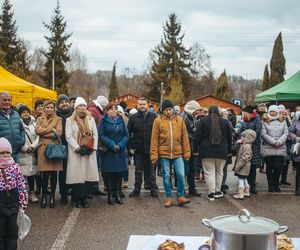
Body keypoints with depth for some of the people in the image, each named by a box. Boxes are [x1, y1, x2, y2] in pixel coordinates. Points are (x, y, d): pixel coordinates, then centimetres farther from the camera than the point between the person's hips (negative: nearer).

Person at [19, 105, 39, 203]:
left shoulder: (34, 123, 14)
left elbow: (38, 136, 7)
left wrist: (33, 146, -7)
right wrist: (25, 148, -11)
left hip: (32, 152, 4)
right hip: (22, 153, -4)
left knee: (31, 172, 6)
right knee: (22, 173, -6)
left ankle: (32, 192, 13)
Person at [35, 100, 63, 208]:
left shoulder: (58, 119, 8)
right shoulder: (39, 119, 14)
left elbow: (59, 132, -8)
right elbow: (37, 130, -5)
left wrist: (44, 133, -7)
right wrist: (51, 129, -9)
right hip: (43, 148, 0)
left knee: (54, 173, 3)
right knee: (45, 174, -4)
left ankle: (52, 196, 15)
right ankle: (44, 196, 10)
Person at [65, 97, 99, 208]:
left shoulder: (91, 119, 14)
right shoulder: (70, 120, 4)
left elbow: (95, 135, 10)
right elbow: (68, 136, -4)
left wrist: (93, 148, -3)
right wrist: (78, 148, -13)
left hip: (89, 152, 3)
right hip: (76, 152, -3)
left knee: (88, 174, 0)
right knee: (77, 175, -5)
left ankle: (84, 198, 8)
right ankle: (78, 199, 4)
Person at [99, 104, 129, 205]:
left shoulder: (121, 120, 10)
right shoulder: (103, 121, 1)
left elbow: (126, 135, 5)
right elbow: (101, 135, -8)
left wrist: (120, 145, -10)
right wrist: (112, 145, -16)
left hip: (120, 152, 3)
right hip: (107, 152, -3)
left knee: (119, 174, 5)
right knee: (108, 174, 0)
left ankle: (118, 194, 15)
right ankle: (110, 195, 9)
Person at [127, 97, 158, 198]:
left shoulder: (153, 117, 0)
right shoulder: (133, 118, 2)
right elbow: (128, 133, 3)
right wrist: (130, 147, -4)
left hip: (150, 149, -1)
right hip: (137, 149, 1)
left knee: (151, 170, 9)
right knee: (138, 171, 10)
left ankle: (153, 189, 18)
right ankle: (137, 190, 19)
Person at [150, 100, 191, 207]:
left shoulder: (179, 120, 4)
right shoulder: (158, 121, -1)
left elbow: (184, 137, 6)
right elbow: (154, 139, -1)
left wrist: (187, 152, 3)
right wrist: (154, 155, -5)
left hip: (178, 153, 1)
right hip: (164, 154, -1)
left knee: (181, 175, -2)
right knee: (166, 176, 7)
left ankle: (180, 197, 13)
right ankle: (168, 198, 19)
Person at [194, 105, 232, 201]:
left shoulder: (203, 121, -1)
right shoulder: (225, 122, 6)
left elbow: (197, 136, -2)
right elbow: (229, 138, 12)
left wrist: (196, 150, 4)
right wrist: (229, 151, 19)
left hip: (207, 151, -2)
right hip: (222, 151, 2)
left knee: (209, 172, 1)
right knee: (219, 172, 15)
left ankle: (211, 193, -1)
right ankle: (217, 191, 23)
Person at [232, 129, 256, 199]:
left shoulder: (247, 146, -20)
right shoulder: (243, 145, 13)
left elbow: (244, 157, -26)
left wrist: (238, 165, -24)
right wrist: (238, 143, 9)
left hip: (243, 167, -10)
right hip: (244, 167, 10)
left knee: (241, 179, -8)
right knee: (244, 179, 19)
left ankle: (240, 194, -6)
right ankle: (247, 192, 29)